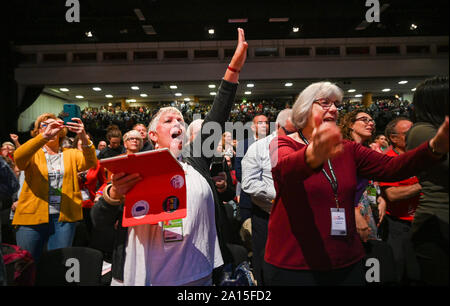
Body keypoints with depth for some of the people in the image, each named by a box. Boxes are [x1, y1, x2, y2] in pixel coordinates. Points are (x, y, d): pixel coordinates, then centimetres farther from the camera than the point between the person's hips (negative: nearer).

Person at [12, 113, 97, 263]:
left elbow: (90, 162, -10)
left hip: (64, 218, 1)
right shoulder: (33, 154, 8)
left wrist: (83, 137, -28)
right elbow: (18, 157, -15)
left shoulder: (71, 154, 10)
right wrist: (44, 136, -30)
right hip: (32, 217, 0)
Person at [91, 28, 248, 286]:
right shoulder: (136, 169, -3)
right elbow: (100, 221, -6)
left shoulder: (196, 159, 6)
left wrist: (234, 68, -9)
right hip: (147, 277, -2)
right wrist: (115, 194, -27)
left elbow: (217, 118, -3)